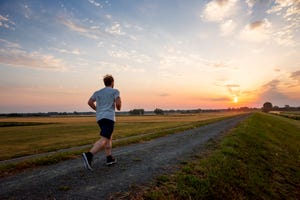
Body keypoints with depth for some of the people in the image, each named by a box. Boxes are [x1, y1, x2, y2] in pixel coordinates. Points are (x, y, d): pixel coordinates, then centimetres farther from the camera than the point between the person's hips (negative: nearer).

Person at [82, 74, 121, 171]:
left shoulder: (98, 92, 18)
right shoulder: (115, 91, 4)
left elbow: (90, 102, 6)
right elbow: (118, 103, -11)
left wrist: (98, 110, 18)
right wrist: (118, 107, 11)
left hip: (99, 118, 7)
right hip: (109, 117, -7)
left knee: (109, 137, 19)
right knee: (103, 140, -14)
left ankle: (109, 158, 20)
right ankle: (89, 155, -33)